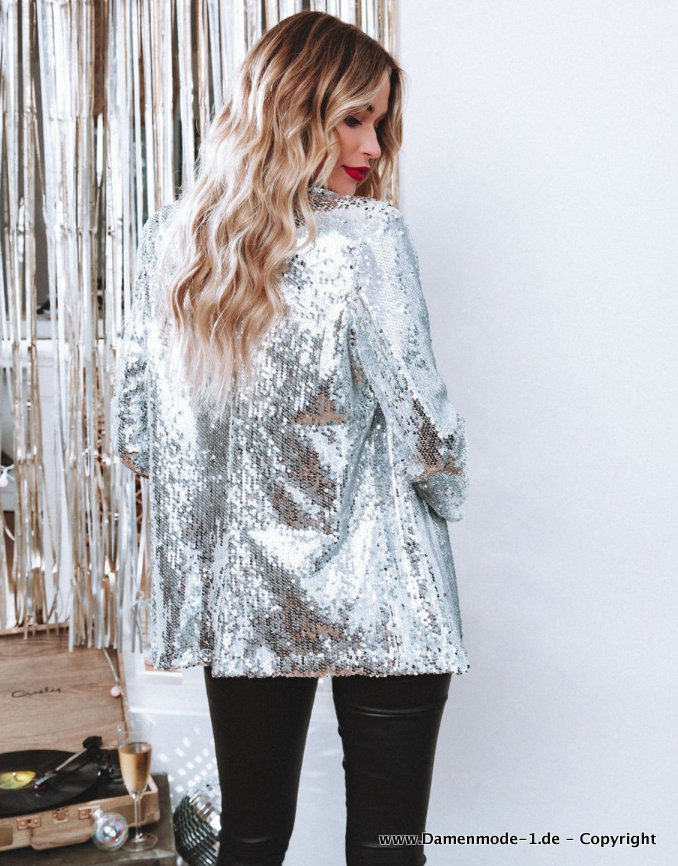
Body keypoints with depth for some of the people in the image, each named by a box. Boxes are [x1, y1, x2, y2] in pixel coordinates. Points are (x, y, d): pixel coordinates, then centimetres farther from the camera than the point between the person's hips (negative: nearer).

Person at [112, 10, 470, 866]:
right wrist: (446, 494, 8)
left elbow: (133, 435, 6)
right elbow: (424, 434, -14)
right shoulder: (364, 237, -14)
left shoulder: (168, 236, 2)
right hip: (375, 604, -5)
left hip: (228, 597, 6)